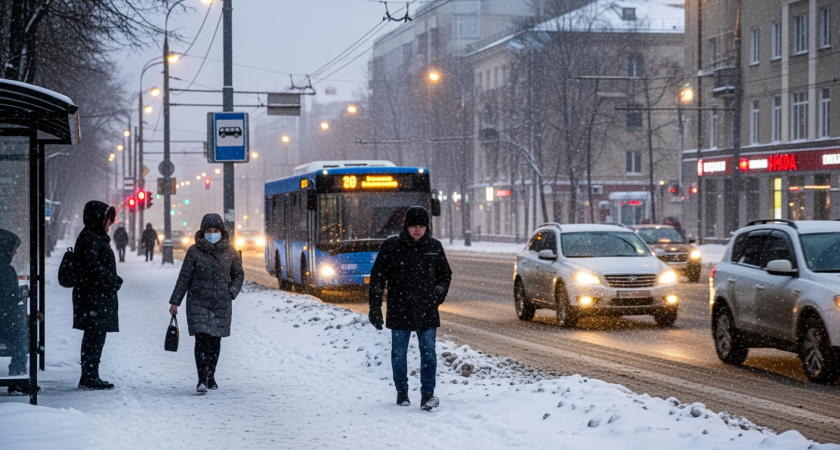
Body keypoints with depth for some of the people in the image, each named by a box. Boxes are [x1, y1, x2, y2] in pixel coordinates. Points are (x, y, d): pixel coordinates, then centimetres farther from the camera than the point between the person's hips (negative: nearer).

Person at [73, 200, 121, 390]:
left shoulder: (98, 237, 20)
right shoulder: (89, 238, -12)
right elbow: (91, 264, -23)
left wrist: (114, 280, 8)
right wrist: (112, 280, -17)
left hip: (100, 296, 10)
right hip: (93, 295, -10)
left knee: (96, 336, 12)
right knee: (94, 336, -9)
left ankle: (91, 377, 17)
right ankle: (89, 378, -6)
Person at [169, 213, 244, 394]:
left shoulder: (229, 251, 4)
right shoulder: (194, 251, -2)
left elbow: (238, 275, 16)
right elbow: (184, 277, 2)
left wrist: (231, 293, 1)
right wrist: (175, 302, 0)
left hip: (221, 304, 2)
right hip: (198, 302, -2)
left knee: (215, 340, 7)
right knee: (202, 339, -12)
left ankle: (211, 376, 23)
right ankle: (202, 380, -14)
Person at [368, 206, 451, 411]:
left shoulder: (434, 247, 5)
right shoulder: (391, 246, -2)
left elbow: (445, 275, 18)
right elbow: (377, 277, 1)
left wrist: (437, 297, 5)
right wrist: (375, 307, -3)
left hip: (426, 311, 1)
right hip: (399, 311, -1)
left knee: (428, 352, -7)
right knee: (399, 353, 7)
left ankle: (427, 394, -8)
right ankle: (401, 392, 22)